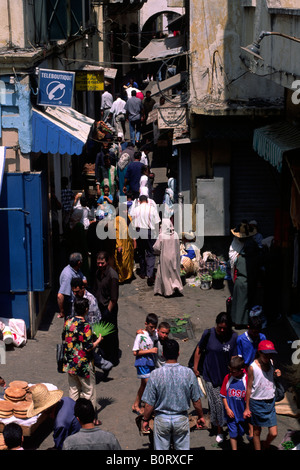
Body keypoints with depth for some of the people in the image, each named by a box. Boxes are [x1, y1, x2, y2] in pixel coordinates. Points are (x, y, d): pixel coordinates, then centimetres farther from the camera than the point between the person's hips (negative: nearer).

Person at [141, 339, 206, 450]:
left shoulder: (155, 374, -16)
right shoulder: (188, 373, -12)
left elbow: (149, 404, -10)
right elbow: (196, 401, -4)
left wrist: (146, 420, 6)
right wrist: (200, 417, 13)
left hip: (162, 420, -1)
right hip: (182, 419, 1)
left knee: (161, 448, 13)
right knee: (183, 448, 15)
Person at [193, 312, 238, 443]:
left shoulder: (234, 337, -10)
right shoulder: (208, 334, -10)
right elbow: (198, 350, 4)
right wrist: (195, 368, 7)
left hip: (226, 375, 0)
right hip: (210, 375, 0)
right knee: (216, 402, 3)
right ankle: (219, 430, 19)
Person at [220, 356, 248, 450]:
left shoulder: (246, 379, -15)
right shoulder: (228, 377, -9)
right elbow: (223, 395, 0)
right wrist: (227, 408, -5)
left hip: (242, 413, 0)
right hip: (231, 412, 0)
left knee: (241, 432, 18)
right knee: (233, 433, 3)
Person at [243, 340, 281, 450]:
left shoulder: (271, 362, -2)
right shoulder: (253, 367, -16)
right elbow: (249, 387, -8)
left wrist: (277, 374, -6)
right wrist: (247, 408, -4)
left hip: (270, 402, 4)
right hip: (257, 403, -4)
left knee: (273, 433, 3)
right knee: (257, 431, 11)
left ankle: (266, 446, 31)